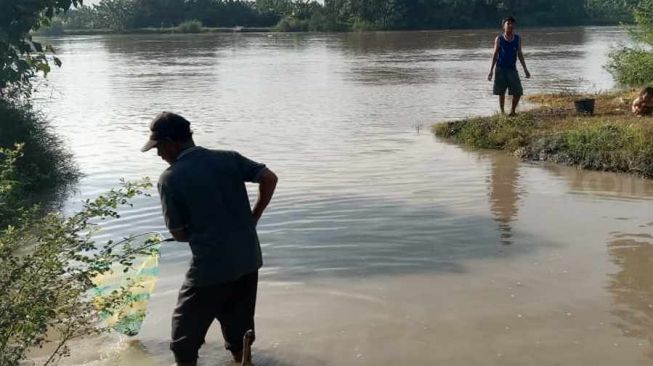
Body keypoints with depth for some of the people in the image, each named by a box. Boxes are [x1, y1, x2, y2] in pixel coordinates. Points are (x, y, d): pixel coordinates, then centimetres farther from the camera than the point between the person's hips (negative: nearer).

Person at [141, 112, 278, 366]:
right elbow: (270, 178, -1)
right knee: (239, 326, 22)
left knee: (185, 331, 14)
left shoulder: (170, 178, -8)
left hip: (210, 266, -5)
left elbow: (179, 234, -4)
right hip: (248, 259, 5)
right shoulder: (228, 158, 2)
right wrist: (254, 216, 8)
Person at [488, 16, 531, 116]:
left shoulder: (517, 38, 5)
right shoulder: (499, 39, -2)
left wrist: (525, 69, 11)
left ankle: (513, 111, 16)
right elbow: (495, 54, 2)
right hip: (500, 69, -2)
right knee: (501, 93, 3)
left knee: (518, 92, -3)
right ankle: (502, 112, 16)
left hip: (512, 69, 2)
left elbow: (520, 54, 11)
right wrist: (491, 70, -3)